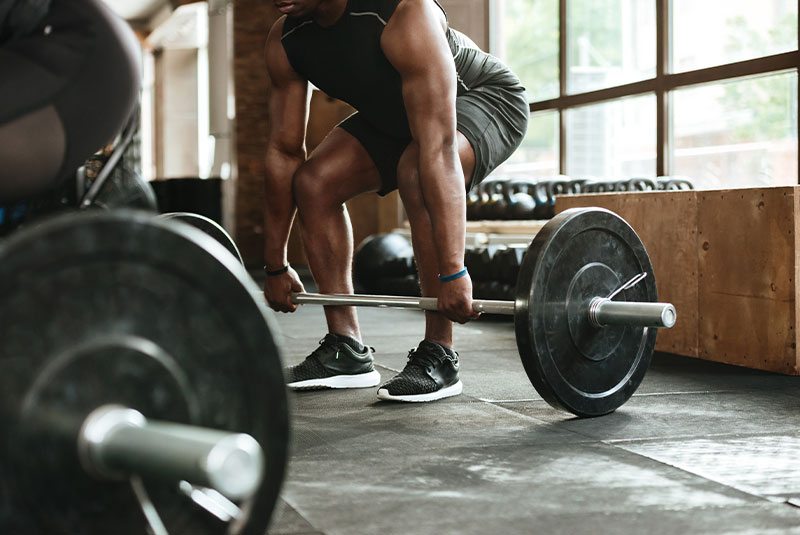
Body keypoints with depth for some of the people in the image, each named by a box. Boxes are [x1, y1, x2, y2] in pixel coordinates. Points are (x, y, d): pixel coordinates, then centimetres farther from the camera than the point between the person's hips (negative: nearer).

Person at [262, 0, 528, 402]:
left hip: (484, 98, -7)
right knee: (314, 182, -9)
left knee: (415, 174, -35)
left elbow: (438, 147, -44)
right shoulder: (285, 41, -17)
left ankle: (438, 356, -22)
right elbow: (284, 150, -9)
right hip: (395, 114, 7)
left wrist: (452, 272, -47)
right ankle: (346, 353, -1)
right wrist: (276, 266, -6)